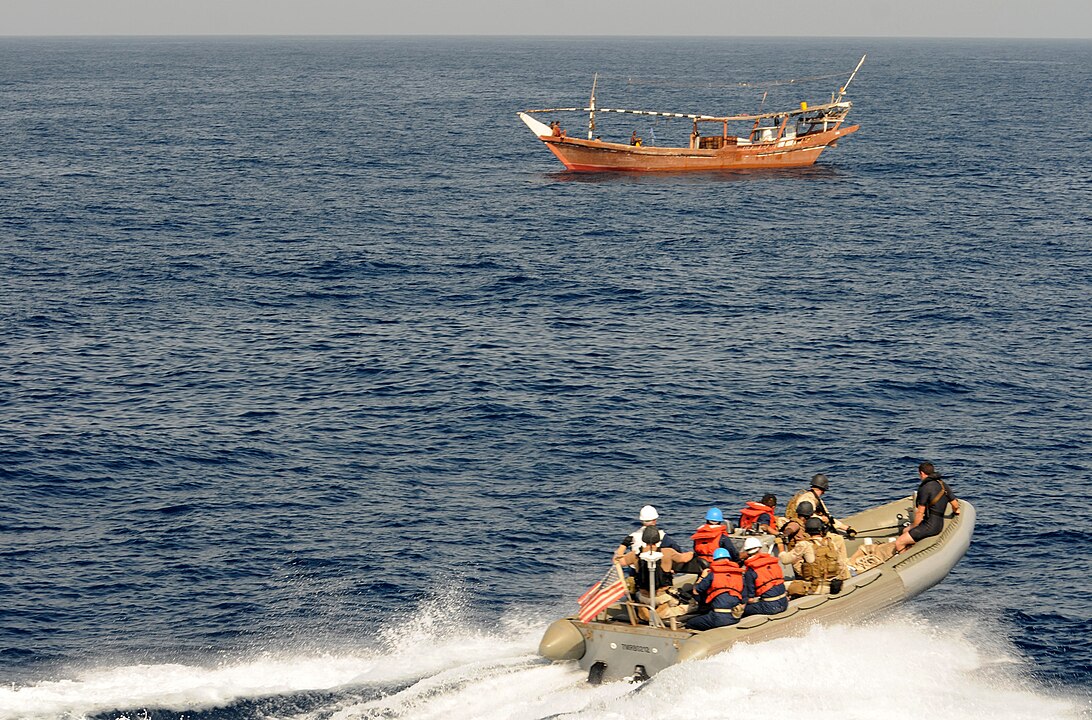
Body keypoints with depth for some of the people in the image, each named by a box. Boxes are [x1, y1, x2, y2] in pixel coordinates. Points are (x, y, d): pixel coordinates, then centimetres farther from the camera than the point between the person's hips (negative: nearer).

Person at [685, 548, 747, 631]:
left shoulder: (712, 574, 1)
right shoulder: (739, 574, 13)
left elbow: (696, 591, 5)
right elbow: (744, 599, 15)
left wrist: (702, 577, 20)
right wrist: (738, 614, 29)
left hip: (719, 618, -6)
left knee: (689, 624, 5)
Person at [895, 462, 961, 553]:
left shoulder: (925, 488, -16)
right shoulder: (944, 485, 8)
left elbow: (920, 513, -15)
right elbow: (955, 505, 15)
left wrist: (913, 527, 0)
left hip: (930, 526, -10)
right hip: (940, 524, 10)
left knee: (899, 543, -10)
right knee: (905, 531, 27)